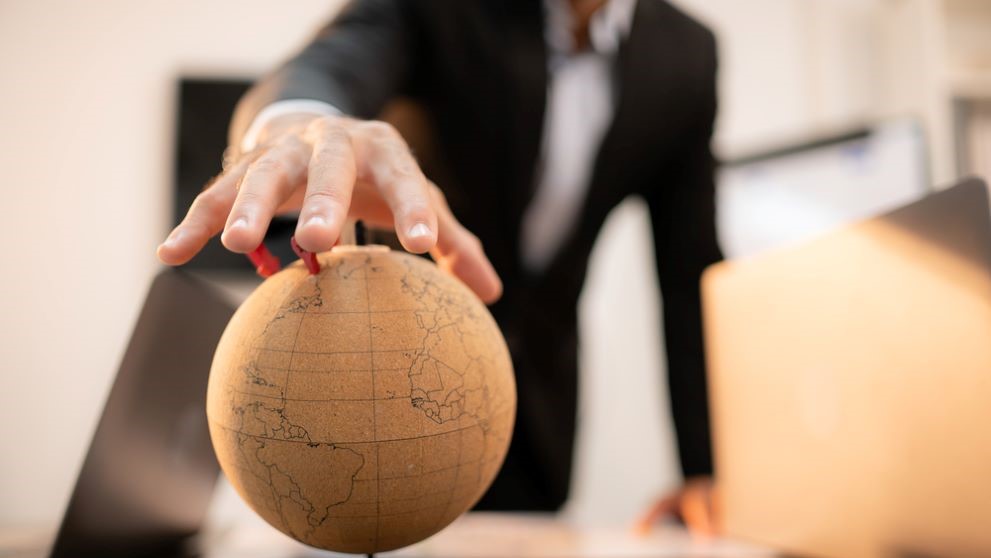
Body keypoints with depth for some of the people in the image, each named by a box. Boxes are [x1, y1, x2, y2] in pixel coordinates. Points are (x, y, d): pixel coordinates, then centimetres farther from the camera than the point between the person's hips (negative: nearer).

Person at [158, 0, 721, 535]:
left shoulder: (687, 56, -6)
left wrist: (705, 470, -8)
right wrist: (296, 123, -60)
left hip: (538, 401, 3)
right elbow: (333, 67, -36)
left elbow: (691, 275, -6)